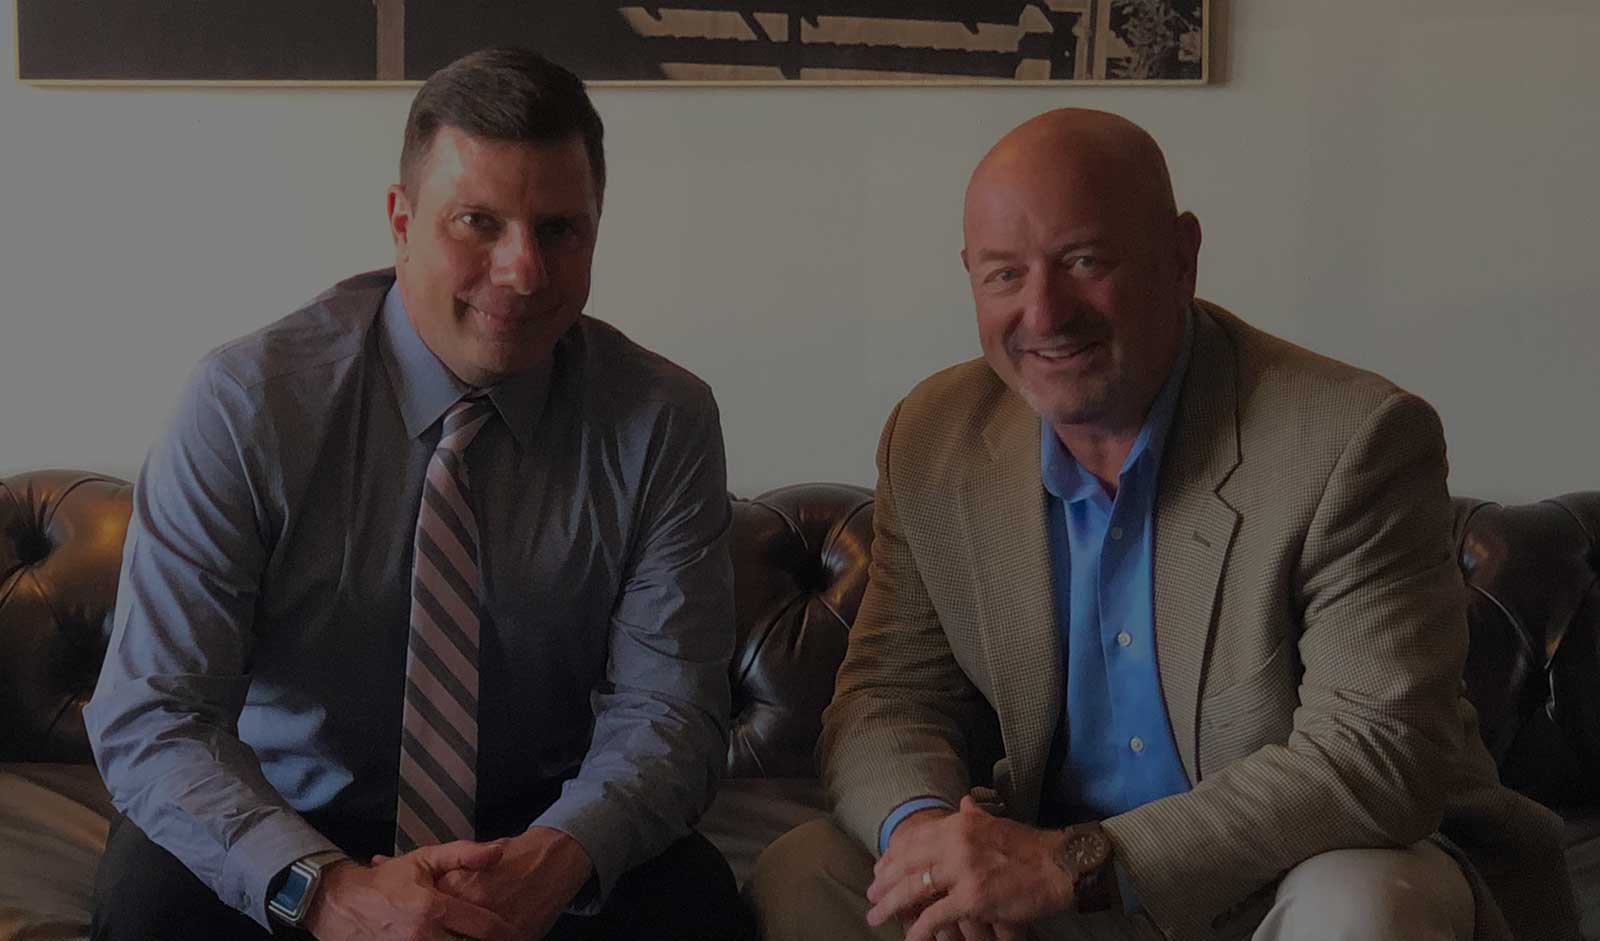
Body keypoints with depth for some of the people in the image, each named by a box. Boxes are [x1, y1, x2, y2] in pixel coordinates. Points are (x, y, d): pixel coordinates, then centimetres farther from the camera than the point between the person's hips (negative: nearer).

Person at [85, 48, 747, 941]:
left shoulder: (664, 422, -9)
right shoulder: (246, 400, -15)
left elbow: (668, 710, -10)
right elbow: (147, 715, -17)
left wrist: (561, 856, -31)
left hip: (535, 840, 2)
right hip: (292, 827, -1)